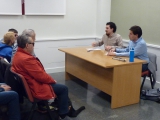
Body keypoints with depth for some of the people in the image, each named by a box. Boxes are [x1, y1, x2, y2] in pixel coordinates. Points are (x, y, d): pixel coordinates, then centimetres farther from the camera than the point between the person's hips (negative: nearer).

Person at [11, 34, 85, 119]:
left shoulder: (18, 55, 4)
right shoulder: (27, 59, -30)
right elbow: (41, 76, -25)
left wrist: (50, 79, 7)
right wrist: (52, 80, -6)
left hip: (30, 85, 11)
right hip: (36, 89, -11)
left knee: (61, 87, 20)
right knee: (63, 88, 4)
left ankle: (68, 109, 27)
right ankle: (63, 112, 19)